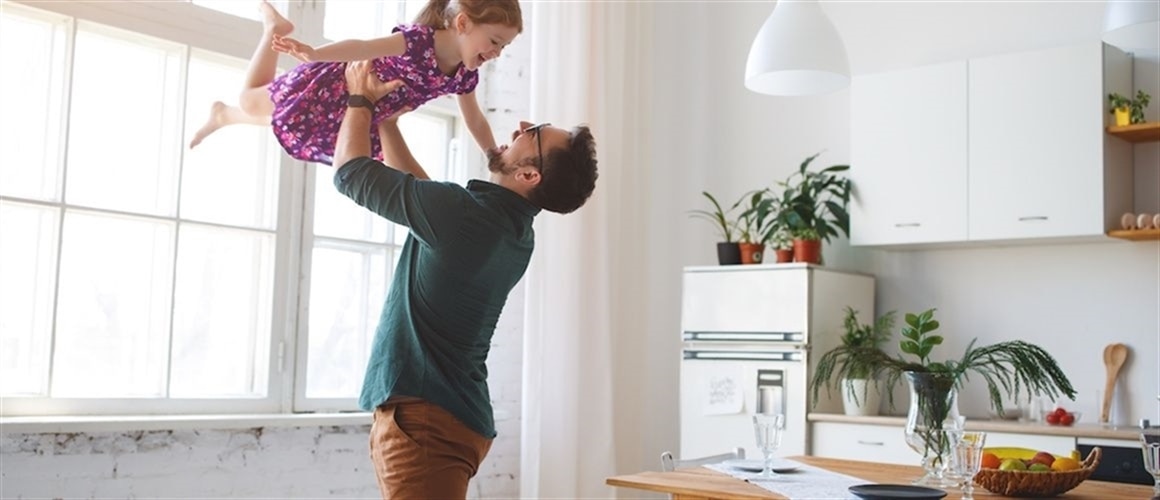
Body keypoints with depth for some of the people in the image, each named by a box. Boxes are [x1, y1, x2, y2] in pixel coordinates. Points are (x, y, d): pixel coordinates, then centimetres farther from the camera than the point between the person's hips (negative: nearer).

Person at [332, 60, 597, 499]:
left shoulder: (463, 213, -19)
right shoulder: (514, 231, 8)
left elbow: (351, 171, -6)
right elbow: (418, 192, 24)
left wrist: (360, 100, 10)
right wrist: (387, 122, 24)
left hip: (423, 415, -9)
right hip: (455, 415, 9)